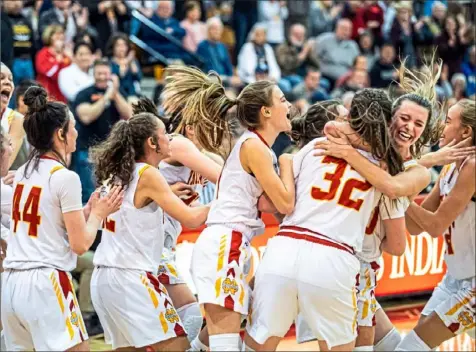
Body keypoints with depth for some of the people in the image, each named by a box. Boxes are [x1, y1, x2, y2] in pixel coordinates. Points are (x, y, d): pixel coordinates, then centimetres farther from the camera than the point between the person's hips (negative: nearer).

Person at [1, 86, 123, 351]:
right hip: (45, 284, -7)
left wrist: (87, 210, 20)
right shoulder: (65, 178, -10)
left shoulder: (23, 173, 12)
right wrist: (98, 213, 8)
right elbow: (81, 244, -8)